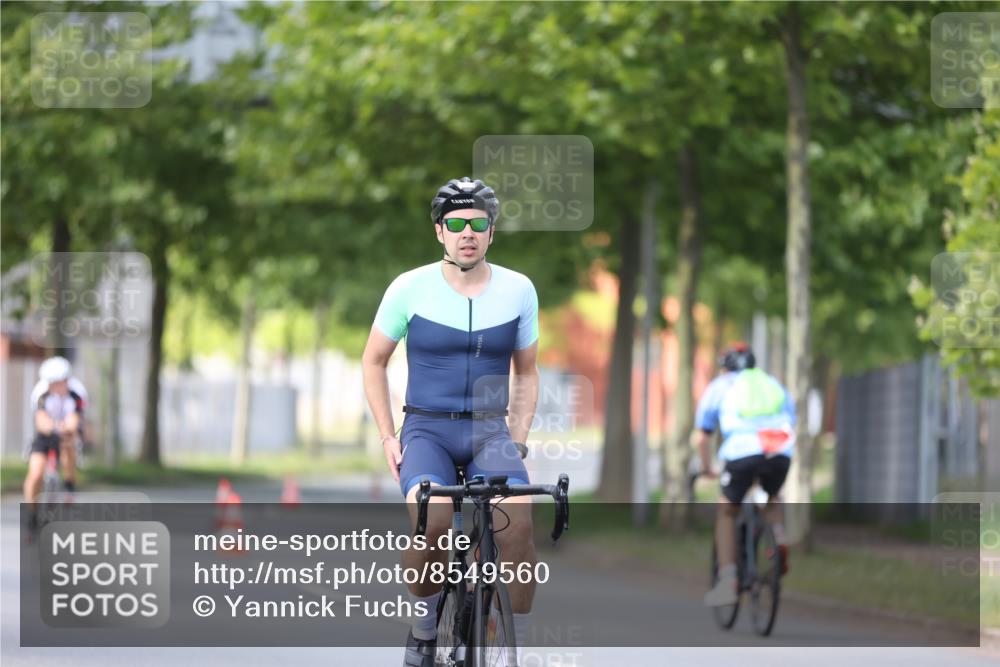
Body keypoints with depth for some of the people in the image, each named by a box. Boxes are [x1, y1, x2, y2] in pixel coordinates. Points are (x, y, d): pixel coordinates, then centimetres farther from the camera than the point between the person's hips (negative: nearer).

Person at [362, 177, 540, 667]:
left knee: (517, 526, -29)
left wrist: (518, 441, 4)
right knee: (431, 524, -33)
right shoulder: (410, 289, -2)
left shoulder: (518, 291, 3)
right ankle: (424, 626, -5)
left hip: (490, 432, 1)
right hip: (426, 429, -1)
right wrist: (388, 438, 2)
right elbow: (373, 361, 9)